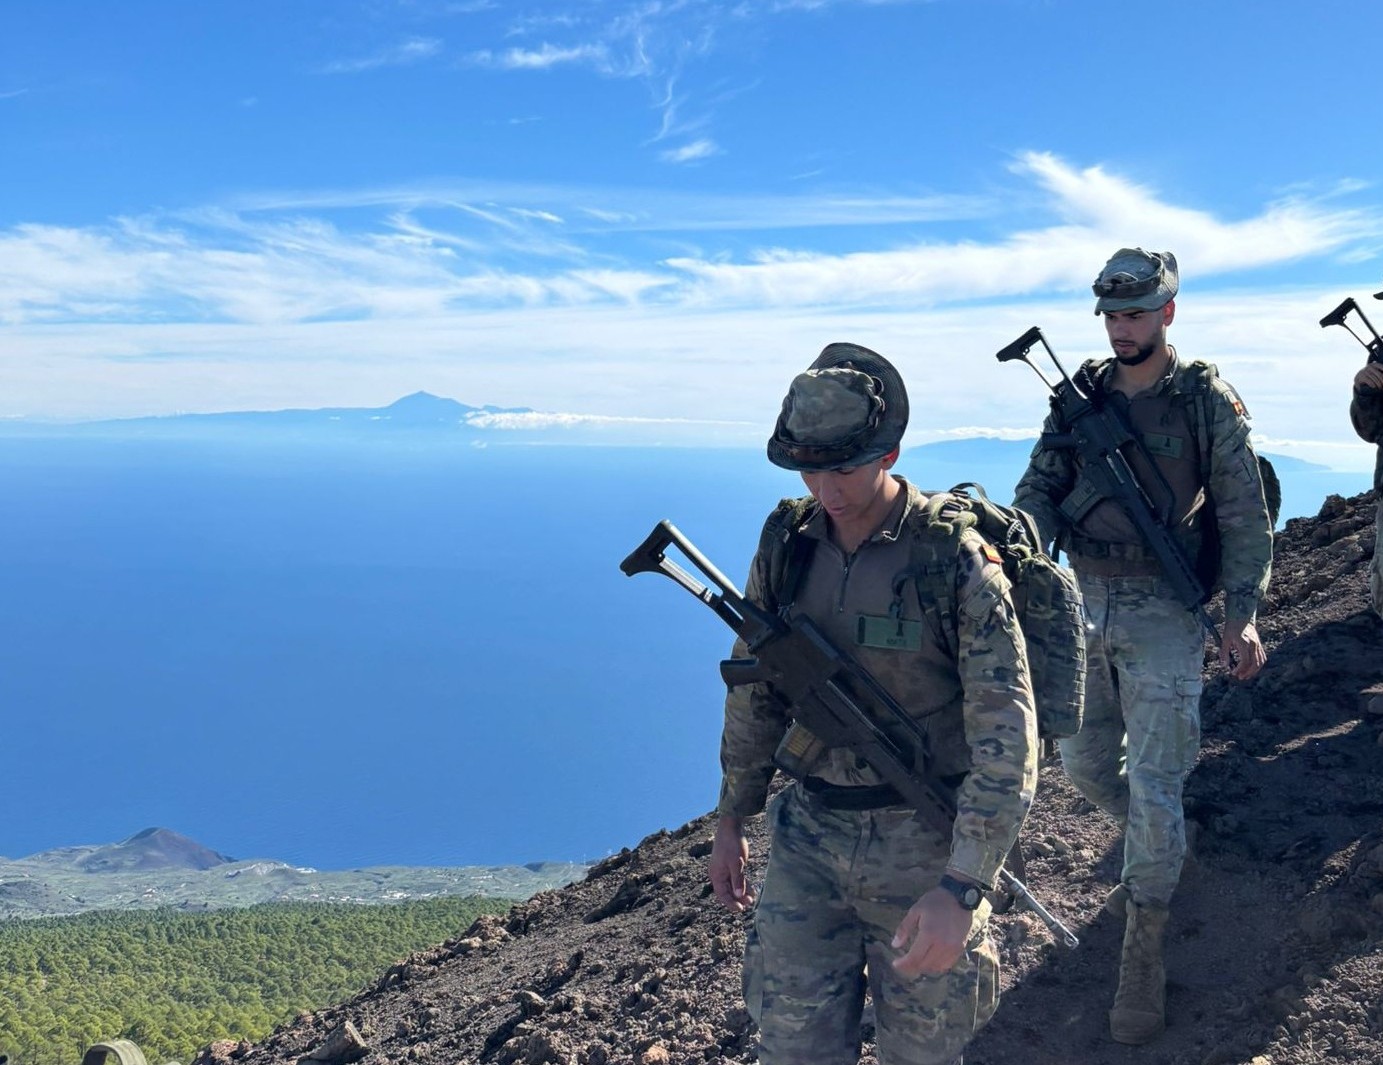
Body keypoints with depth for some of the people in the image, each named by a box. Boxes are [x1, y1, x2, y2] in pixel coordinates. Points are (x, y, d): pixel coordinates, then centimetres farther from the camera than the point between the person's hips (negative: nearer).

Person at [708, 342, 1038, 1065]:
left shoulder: (956, 559, -17)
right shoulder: (785, 544, -2)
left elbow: (1006, 735, -19)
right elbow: (755, 693, 9)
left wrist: (960, 890, -25)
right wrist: (729, 823, 13)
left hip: (923, 841, -3)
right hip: (807, 832, 3)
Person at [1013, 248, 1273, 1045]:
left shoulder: (1208, 401, -7)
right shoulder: (1081, 393, 4)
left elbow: (1245, 516, -6)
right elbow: (1041, 485, 0)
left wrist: (1243, 613, -16)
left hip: (1163, 613, -5)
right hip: (1086, 602, 5)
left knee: (1153, 783, -4)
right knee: (1085, 761, 15)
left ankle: (1144, 957, 12)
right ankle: (1158, 855, 46)